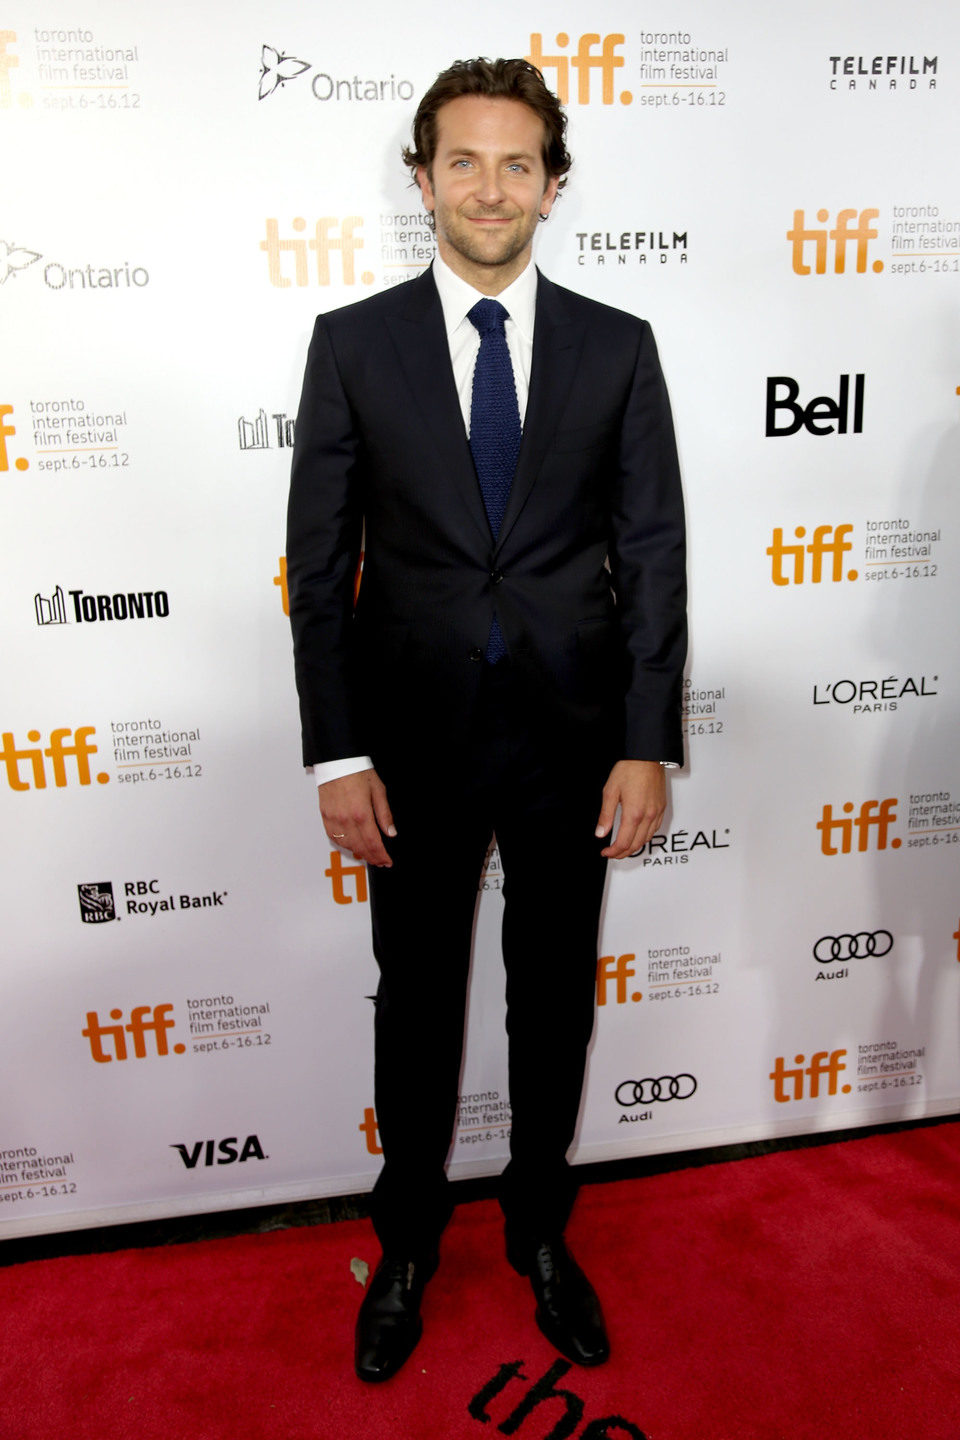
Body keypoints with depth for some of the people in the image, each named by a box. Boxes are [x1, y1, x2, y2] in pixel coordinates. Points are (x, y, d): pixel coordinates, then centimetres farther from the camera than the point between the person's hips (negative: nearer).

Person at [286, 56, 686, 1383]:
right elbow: (320, 563, -2)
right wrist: (338, 754, -7)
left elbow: (654, 556, 0)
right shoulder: (354, 343, 0)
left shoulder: (618, 348, 2)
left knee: (554, 998, 16)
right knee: (417, 1001, 14)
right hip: (417, 736, 0)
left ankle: (541, 1229, 42)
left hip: (572, 736, 1)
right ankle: (408, 1245, 40)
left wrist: (649, 744, -7)